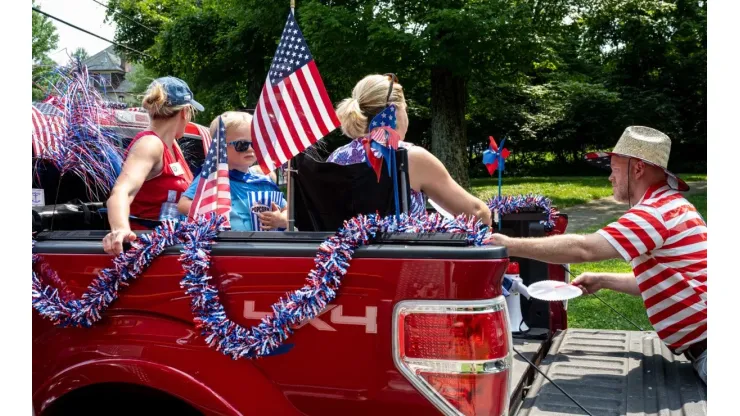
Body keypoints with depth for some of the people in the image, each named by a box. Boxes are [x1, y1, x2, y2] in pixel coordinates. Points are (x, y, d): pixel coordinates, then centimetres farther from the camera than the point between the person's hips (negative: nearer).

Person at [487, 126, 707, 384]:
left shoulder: (658, 211, -20)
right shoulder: (669, 206, 15)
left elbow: (583, 249, -27)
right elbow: (658, 282, 22)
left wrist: (511, 246, -20)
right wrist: (603, 280, 13)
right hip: (700, 345, 10)